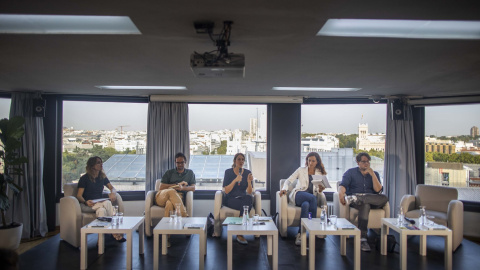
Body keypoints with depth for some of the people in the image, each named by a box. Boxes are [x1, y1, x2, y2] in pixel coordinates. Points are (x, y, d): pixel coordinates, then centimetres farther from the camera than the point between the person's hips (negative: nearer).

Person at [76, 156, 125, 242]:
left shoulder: (102, 177, 12)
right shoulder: (84, 178, -4)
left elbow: (112, 188, 16)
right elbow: (79, 195, -9)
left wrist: (113, 193, -10)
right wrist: (85, 202, -31)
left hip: (98, 204, 4)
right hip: (86, 205, -4)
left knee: (101, 210, -34)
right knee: (107, 203, -33)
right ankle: (116, 233, -32)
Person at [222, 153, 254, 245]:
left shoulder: (247, 173, 4)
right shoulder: (228, 172, -2)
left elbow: (249, 193, -2)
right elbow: (226, 191, -11)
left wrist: (249, 182, -20)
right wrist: (235, 180, -23)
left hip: (244, 199, 3)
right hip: (230, 199, -2)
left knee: (248, 198, -34)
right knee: (247, 204, -33)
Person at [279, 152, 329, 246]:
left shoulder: (320, 174, 21)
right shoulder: (301, 170, 16)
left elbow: (317, 190, 17)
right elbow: (289, 181, 8)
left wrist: (320, 189, -8)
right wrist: (284, 189, -13)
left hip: (311, 197, 1)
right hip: (298, 195, -1)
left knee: (305, 205, -37)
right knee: (313, 198, -36)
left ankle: (300, 234, -37)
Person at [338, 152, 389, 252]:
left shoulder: (374, 174, 19)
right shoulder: (350, 172, 13)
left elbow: (378, 190, 3)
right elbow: (343, 185, -4)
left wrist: (372, 174, -4)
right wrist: (341, 192, -28)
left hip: (372, 201, 3)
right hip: (356, 202, -3)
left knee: (384, 198, -31)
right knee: (365, 205, -39)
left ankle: (353, 198, -40)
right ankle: (363, 239, -39)